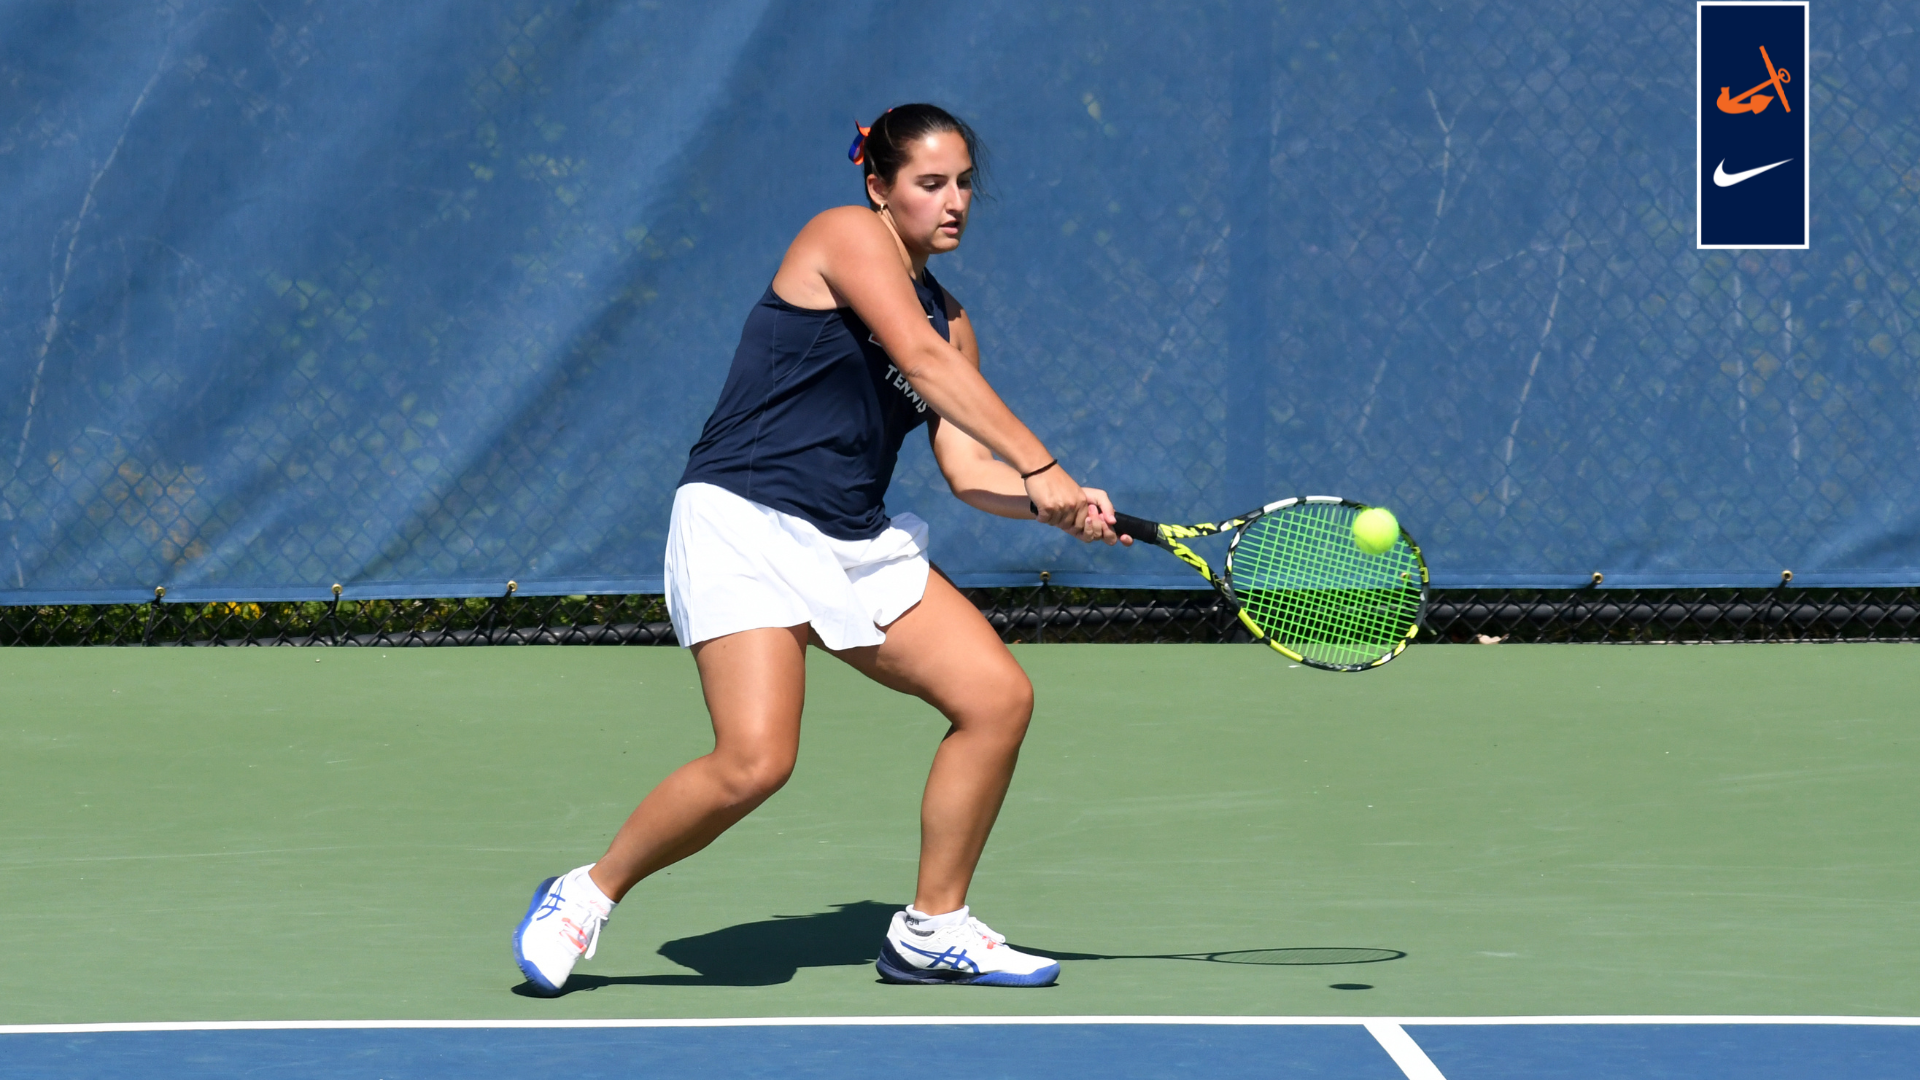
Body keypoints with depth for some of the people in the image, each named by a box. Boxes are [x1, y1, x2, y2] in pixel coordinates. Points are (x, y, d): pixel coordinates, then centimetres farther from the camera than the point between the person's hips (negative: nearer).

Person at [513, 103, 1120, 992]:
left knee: (997, 696, -4)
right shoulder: (848, 235, -6)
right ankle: (587, 894, 1)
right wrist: (1043, 468, -20)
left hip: (857, 544, 8)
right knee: (754, 761, -23)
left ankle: (932, 930, 11)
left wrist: (1057, 509, -9)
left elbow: (968, 471, 11)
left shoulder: (948, 317, 17)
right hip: (745, 520, -8)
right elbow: (925, 365, -17)